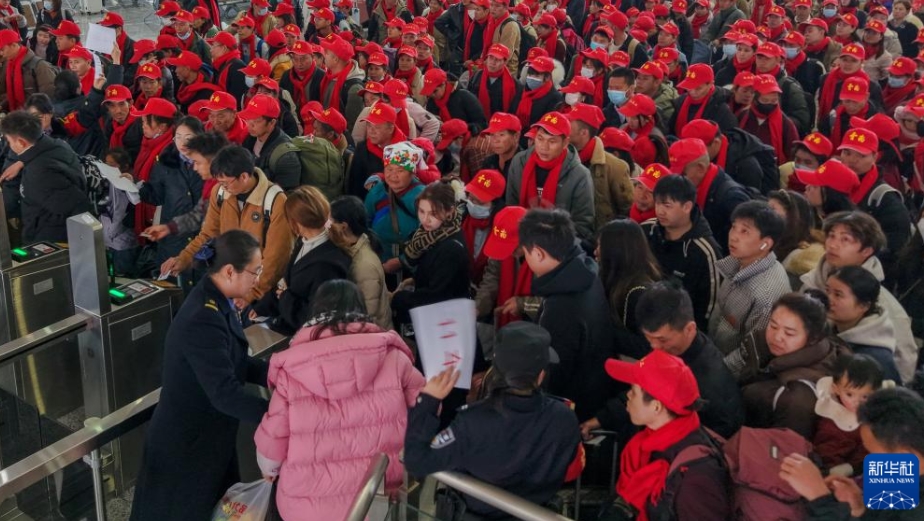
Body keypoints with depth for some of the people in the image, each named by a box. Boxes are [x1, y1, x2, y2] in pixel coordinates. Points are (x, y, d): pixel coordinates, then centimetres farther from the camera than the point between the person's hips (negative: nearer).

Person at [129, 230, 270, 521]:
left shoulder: (216, 302, -2)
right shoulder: (203, 320, -32)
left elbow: (234, 363, 7)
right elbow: (225, 394, -33)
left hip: (206, 434, 9)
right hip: (186, 444, -8)